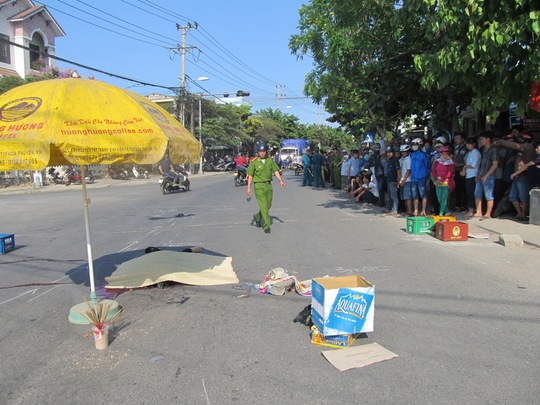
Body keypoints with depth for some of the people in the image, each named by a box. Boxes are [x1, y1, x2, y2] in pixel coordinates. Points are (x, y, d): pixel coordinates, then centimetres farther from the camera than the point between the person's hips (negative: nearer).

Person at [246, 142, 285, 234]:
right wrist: (248, 188, -8)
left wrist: (280, 180, -9)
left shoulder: (270, 160, 5)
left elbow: (276, 171, 6)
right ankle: (266, 226, 1)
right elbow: (250, 175, -4)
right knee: (263, 206, -8)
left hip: (268, 185, 5)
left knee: (268, 206, 14)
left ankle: (257, 217, 39)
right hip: (259, 186, -5)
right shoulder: (254, 162, -6)